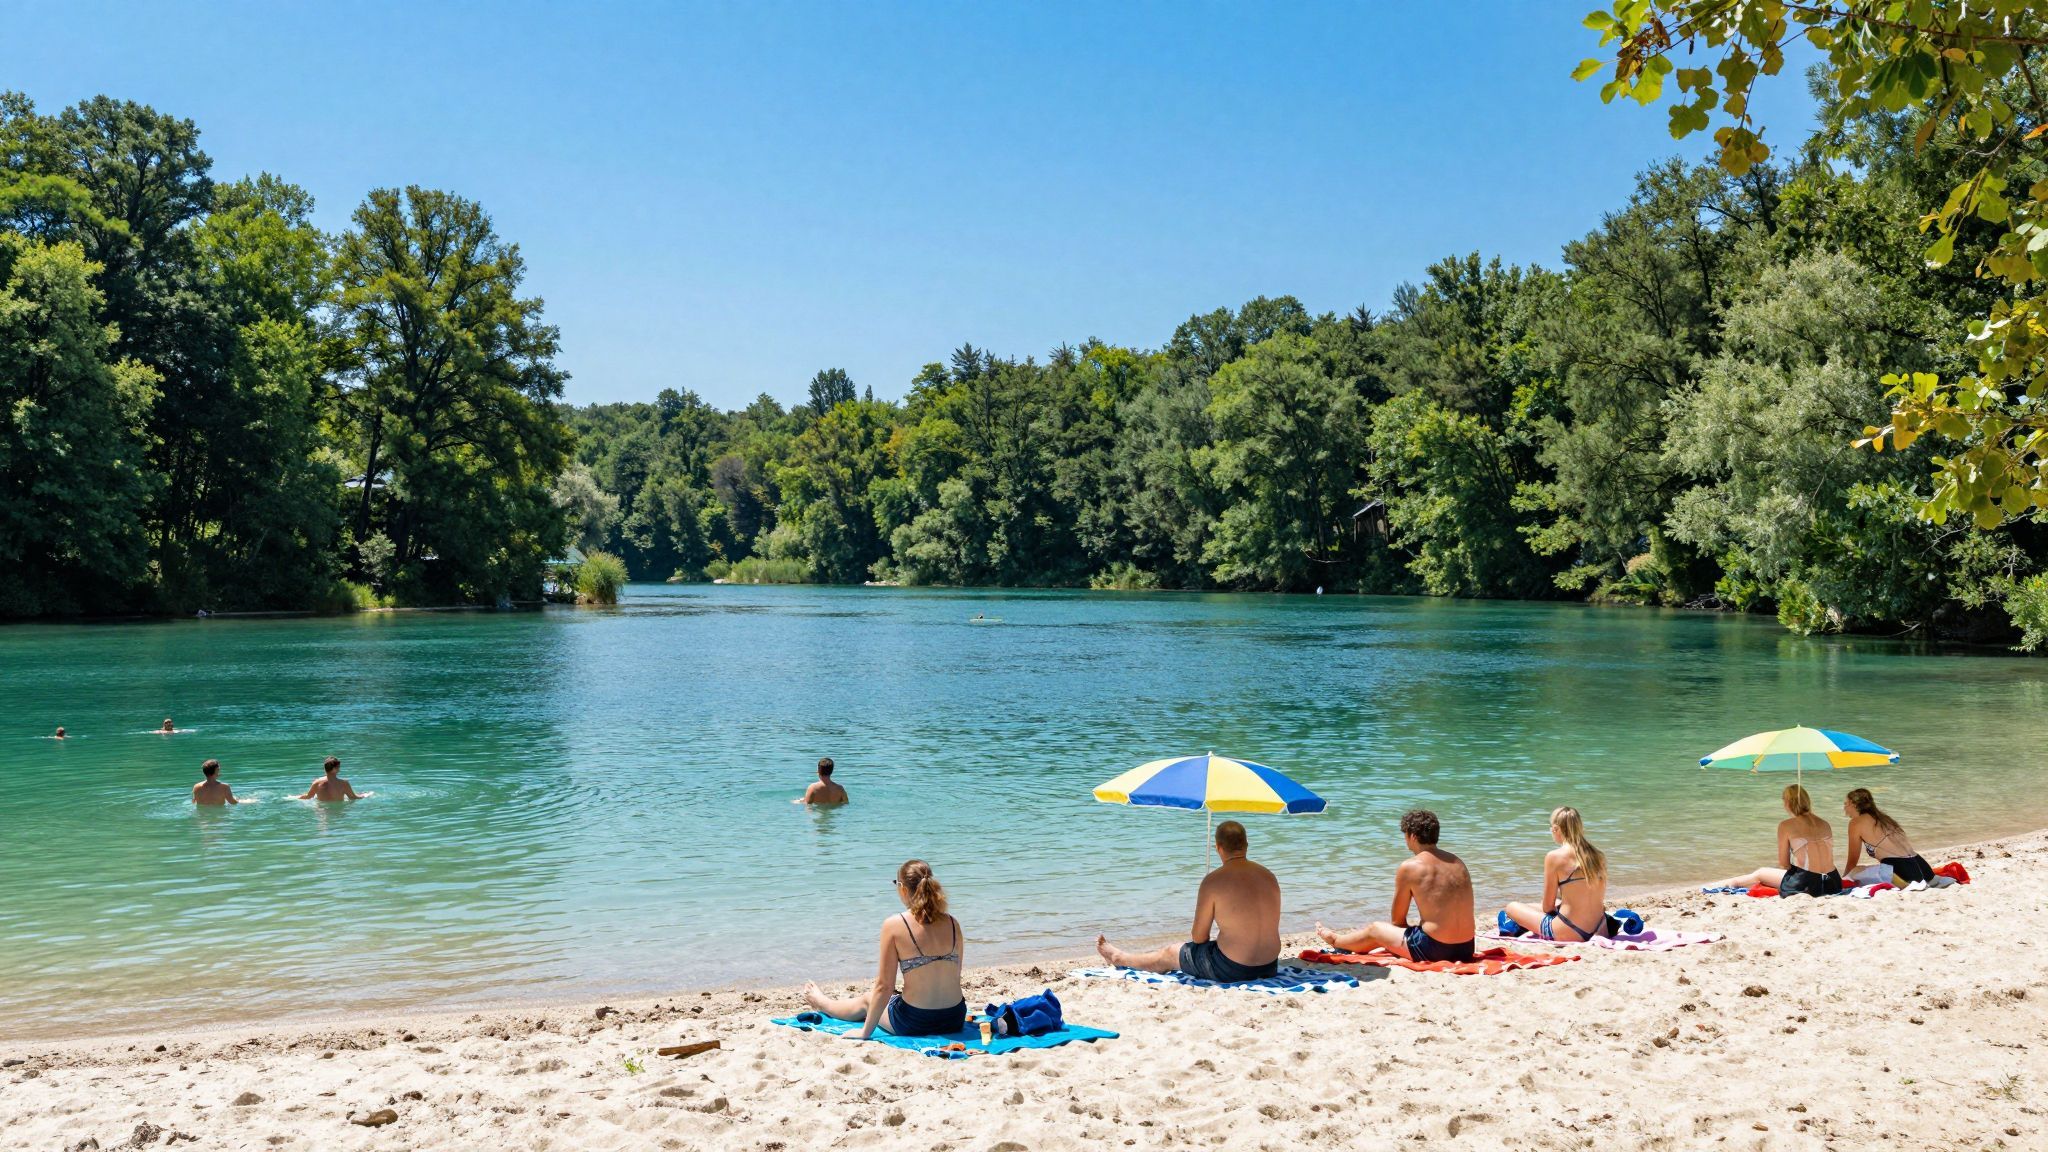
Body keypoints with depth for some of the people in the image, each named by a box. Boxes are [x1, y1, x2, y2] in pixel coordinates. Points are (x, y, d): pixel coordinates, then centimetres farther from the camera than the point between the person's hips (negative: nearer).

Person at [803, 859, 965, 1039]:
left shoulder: (894, 925, -13)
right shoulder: (952, 923, -2)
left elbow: (885, 986, -11)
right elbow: (955, 977, 7)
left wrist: (865, 1032, -2)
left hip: (914, 1023, -4)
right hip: (954, 1020, 4)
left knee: (866, 1001, 30)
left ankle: (821, 1002, 60)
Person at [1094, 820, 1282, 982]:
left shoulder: (1213, 881, -14)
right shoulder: (1269, 877, 3)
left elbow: (1199, 937, -8)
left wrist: (1194, 937, 16)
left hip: (1230, 969, -6)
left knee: (1169, 953, 22)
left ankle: (1119, 958, 49)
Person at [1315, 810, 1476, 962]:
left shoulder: (1408, 868, -9)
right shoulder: (1458, 863, 9)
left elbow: (1398, 920, 1)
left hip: (1434, 950, -6)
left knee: (1374, 929, 21)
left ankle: (1334, 939, 49)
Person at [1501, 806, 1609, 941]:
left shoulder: (1554, 857, -10)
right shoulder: (1597, 855, 5)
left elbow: (1548, 906, -4)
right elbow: (1600, 899, 14)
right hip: (1599, 930, 5)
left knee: (1512, 908, 16)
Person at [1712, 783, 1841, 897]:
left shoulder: (1785, 825, -3)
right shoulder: (1824, 824, 12)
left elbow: (1783, 864, 0)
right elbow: (1825, 860, 15)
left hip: (1805, 884, -6)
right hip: (1833, 884, 6)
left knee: (1759, 874, 22)